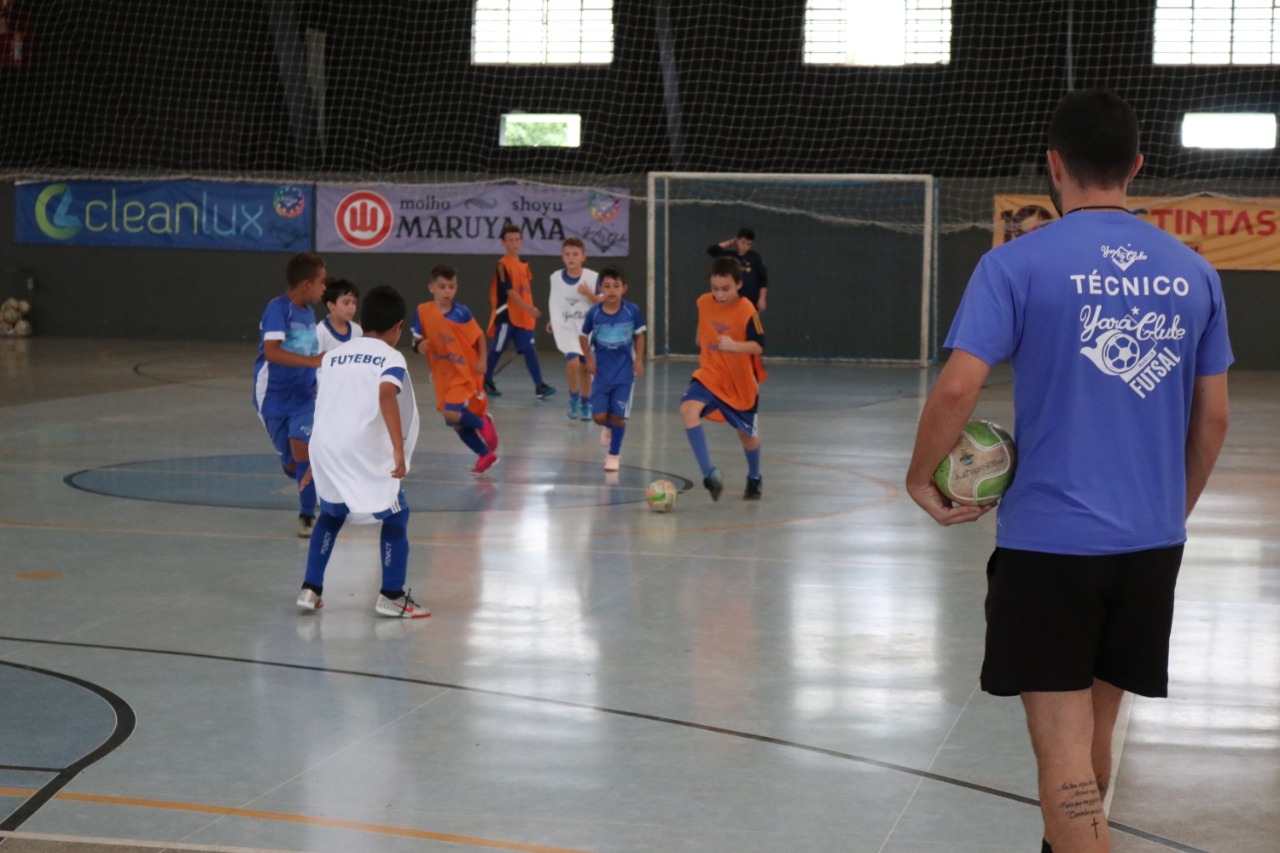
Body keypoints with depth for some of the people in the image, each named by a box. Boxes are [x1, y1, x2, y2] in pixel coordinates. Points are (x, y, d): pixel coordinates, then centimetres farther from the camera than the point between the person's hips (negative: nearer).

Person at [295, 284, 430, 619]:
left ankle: (311, 590, 23)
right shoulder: (391, 357, 3)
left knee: (331, 514, 27)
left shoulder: (333, 355, 20)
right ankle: (392, 596, 11)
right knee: (395, 516, 12)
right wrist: (399, 449, -22)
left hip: (325, 446, 5)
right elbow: (386, 394, -17)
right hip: (365, 451, -5)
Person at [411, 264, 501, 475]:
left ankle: (483, 423, 7)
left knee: (452, 413, -23)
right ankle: (486, 454, 34)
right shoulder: (422, 312, -8)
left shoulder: (461, 313, -14)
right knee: (458, 423, 12)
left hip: (465, 373, -4)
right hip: (443, 377, 4)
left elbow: (479, 336, -1)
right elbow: (417, 342, 0)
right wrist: (420, 347, -21)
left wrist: (482, 360, -9)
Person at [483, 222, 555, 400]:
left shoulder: (524, 265, 12)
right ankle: (486, 382, 20)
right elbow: (509, 291, -19)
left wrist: (531, 311, 10)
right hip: (506, 315, -6)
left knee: (530, 350, 0)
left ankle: (539, 386, -5)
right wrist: (529, 308, -25)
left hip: (523, 317, 6)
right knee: (497, 350, 5)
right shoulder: (503, 264, -11)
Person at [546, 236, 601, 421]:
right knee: (572, 362, -21)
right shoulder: (556, 277, -3)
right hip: (566, 328, 0)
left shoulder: (593, 278, -10)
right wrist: (552, 320, 13)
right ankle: (573, 400, 1)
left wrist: (589, 294, -22)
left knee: (585, 367, 10)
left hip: (587, 329, 0)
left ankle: (586, 405, 31)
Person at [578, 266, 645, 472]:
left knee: (618, 416, -2)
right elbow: (583, 336, 6)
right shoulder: (594, 313, -10)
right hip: (602, 371, 1)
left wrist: (638, 360, -4)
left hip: (624, 372, -1)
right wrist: (589, 359, -4)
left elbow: (639, 336, 3)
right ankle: (612, 428, 33)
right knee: (599, 416, -3)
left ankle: (614, 454, 17)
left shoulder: (632, 311, -12)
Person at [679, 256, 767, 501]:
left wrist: (735, 346, -41)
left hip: (741, 381, -3)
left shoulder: (747, 311, -21)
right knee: (688, 409, -27)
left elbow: (758, 345, -25)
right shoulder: (704, 303, -7)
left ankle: (754, 478, 45)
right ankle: (709, 473, -26)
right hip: (710, 374, 3)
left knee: (747, 435, 14)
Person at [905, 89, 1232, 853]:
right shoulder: (1192, 272, 5)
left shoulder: (1018, 264, -8)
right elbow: (1213, 418, 11)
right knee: (1094, 731, 20)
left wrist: (922, 478, 0)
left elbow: (957, 389, -17)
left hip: (1048, 540, -5)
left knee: (1064, 748, -1)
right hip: (1151, 544, 5)